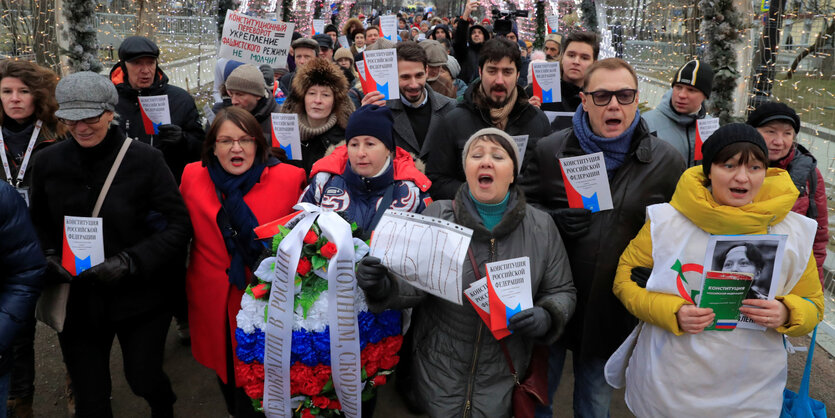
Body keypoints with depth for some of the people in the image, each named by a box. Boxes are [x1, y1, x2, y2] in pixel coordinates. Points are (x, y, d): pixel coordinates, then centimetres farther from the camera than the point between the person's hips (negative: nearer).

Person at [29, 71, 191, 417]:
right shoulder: (47, 162, -1)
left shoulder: (146, 159, -13)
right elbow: (39, 224, 13)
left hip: (139, 297, -3)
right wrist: (49, 256, -7)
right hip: (76, 302, 3)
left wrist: (130, 262, -21)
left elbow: (179, 224, -12)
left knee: (143, 380, 12)